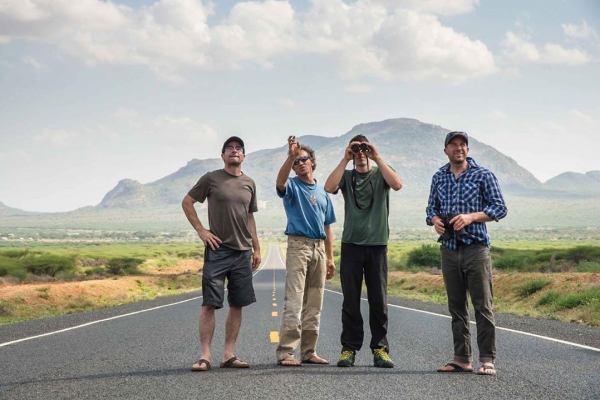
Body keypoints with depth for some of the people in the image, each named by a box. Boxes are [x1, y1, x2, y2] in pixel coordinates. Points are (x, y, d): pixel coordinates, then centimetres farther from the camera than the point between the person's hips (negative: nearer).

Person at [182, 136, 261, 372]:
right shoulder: (211, 179, 0)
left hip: (242, 252, 5)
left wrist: (256, 249, 15)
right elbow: (187, 202, 5)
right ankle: (205, 356, -4)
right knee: (210, 303, -7)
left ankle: (229, 355, 10)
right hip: (218, 249, -5)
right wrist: (201, 230, -4)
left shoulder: (249, 184, 13)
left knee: (237, 305, 4)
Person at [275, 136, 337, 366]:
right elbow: (280, 182, -23)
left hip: (319, 248, 6)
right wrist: (290, 156, -37)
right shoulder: (292, 186, 3)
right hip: (298, 245, -5)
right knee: (294, 302, -12)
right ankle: (285, 352, -13)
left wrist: (330, 258, 14)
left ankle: (309, 351, 14)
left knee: (314, 304, 7)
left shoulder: (322, 192, 18)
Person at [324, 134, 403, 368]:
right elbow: (329, 187, -10)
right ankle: (349, 348, 7)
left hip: (377, 245, -1)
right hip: (351, 244, 1)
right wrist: (345, 159, -9)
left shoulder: (381, 174, 9)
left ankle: (380, 349, 6)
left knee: (379, 300, 1)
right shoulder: (347, 176, 11)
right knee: (351, 300, 3)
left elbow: (397, 184, -14)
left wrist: (377, 158, -12)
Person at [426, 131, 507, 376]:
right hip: (449, 248, 4)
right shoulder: (439, 178, 13)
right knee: (456, 307, 8)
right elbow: (431, 207, 18)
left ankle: (487, 360, -1)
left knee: (482, 305, -5)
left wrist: (471, 217, -16)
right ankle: (462, 358, 15)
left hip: (476, 247, -4)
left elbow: (500, 208, -2)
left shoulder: (483, 175, 0)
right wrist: (435, 220, -5)